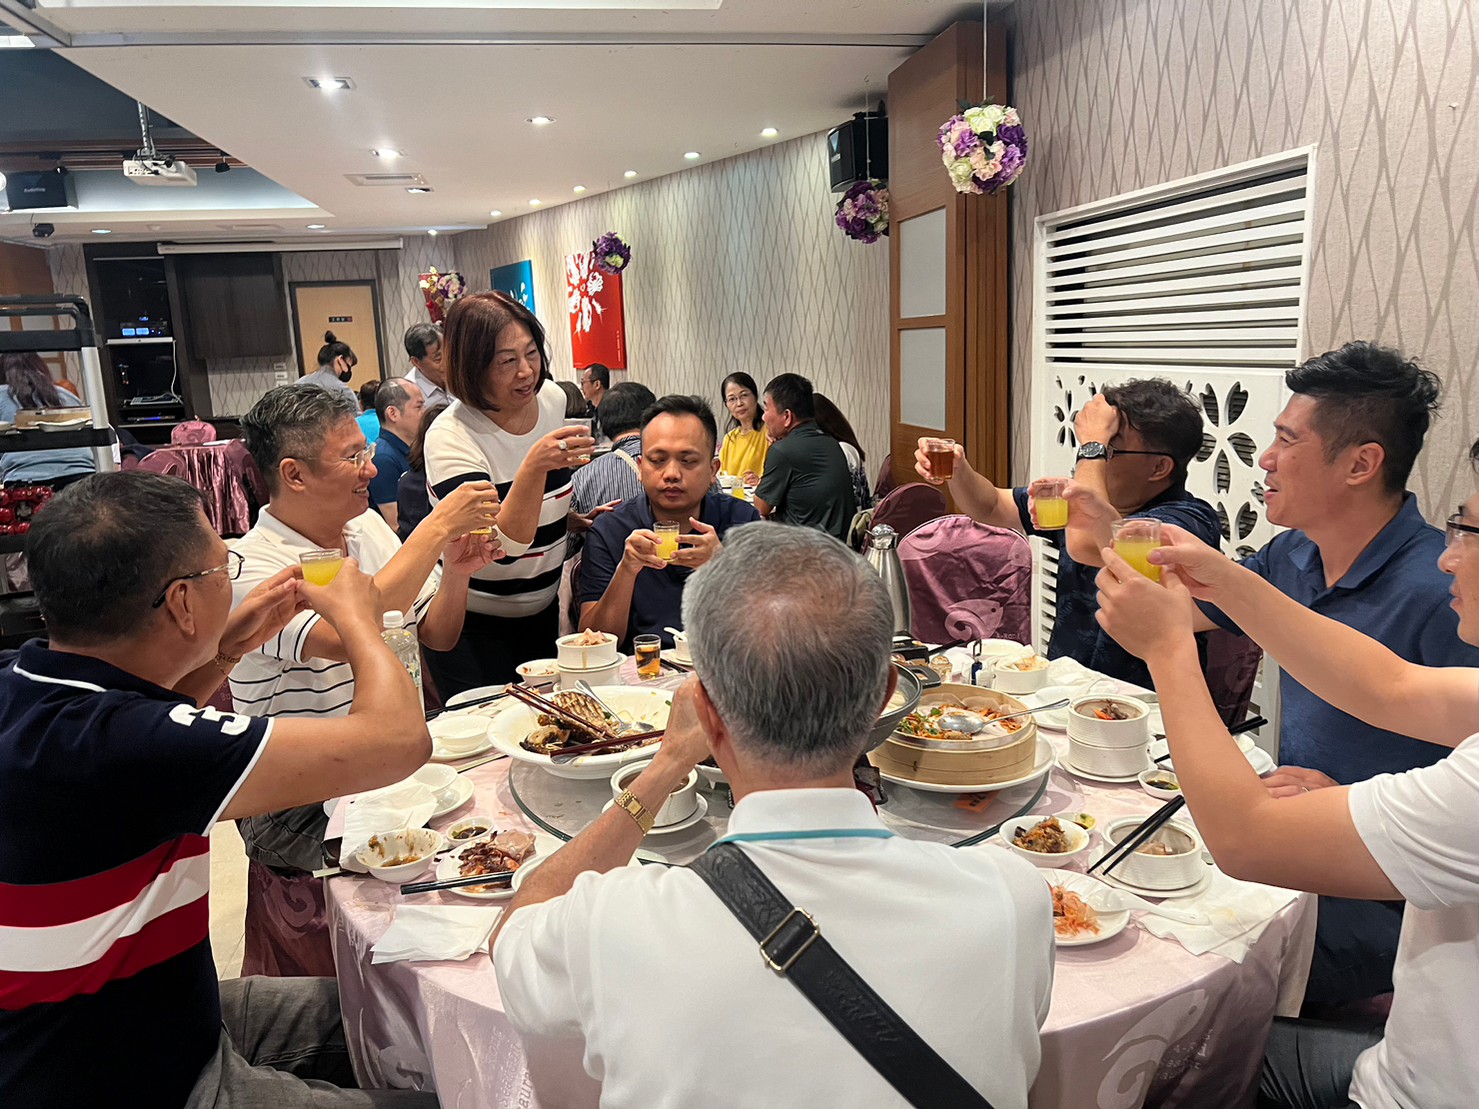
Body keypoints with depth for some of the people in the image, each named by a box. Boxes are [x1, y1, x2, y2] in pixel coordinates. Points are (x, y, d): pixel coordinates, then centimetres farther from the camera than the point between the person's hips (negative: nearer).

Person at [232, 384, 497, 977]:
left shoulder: (368, 525, 7)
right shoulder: (249, 568, -15)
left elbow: (437, 636, 12)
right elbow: (343, 638, -34)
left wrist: (456, 572, -9)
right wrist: (436, 529, -28)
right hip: (305, 811, -6)